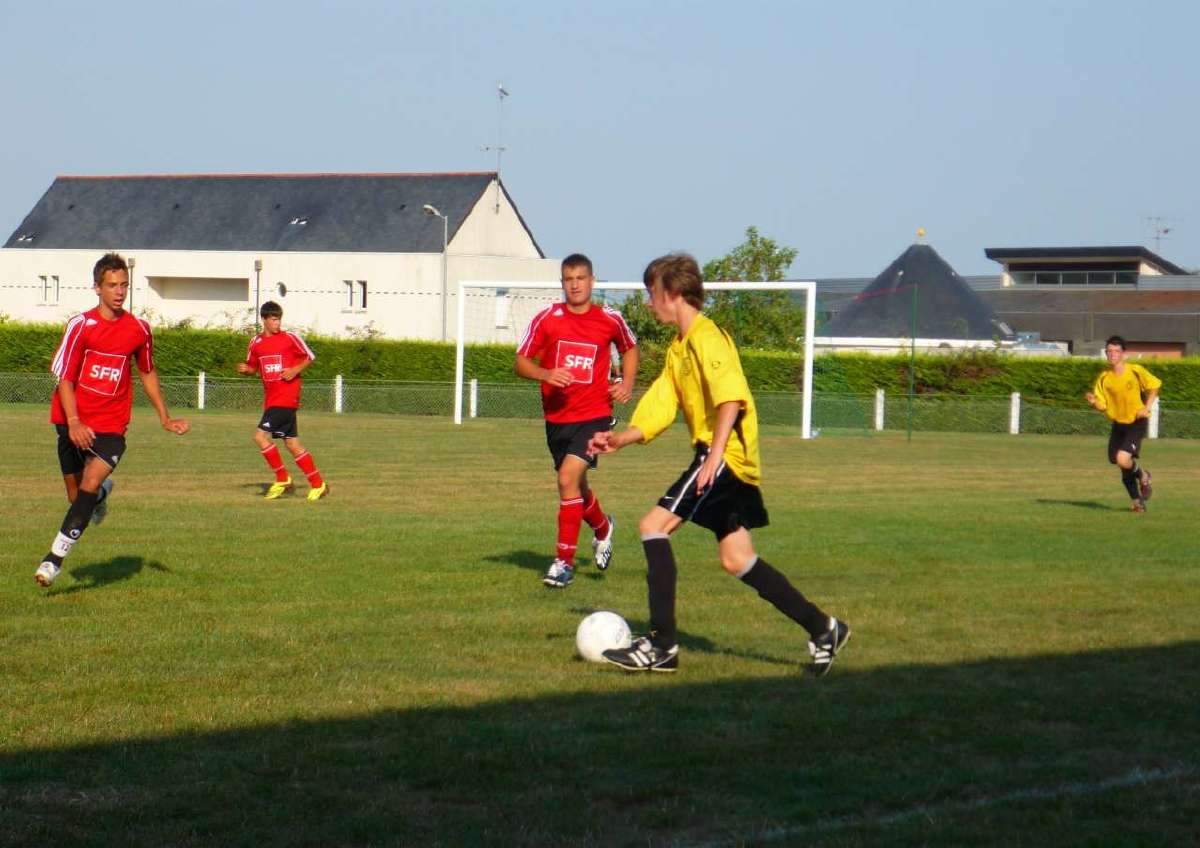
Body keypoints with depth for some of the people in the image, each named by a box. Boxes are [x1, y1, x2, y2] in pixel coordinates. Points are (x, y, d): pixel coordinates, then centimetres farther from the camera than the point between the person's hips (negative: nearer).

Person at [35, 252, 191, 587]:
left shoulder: (139, 329, 2)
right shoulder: (81, 325, -8)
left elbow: (147, 373, 19)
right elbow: (64, 376, -9)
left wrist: (164, 417, 18)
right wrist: (74, 422, -22)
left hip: (111, 425, 0)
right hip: (74, 422, 0)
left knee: (90, 484, -20)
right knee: (77, 496, 8)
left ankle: (56, 556, -20)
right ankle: (102, 493, 45)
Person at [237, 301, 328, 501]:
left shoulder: (290, 338, -5)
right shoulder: (256, 342, 9)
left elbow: (310, 357, 3)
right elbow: (253, 367, 20)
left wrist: (295, 370, -13)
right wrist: (245, 369, -2)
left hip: (287, 397, -6)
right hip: (270, 398, 6)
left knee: (261, 435, -15)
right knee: (292, 443, 8)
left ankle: (283, 479, -2)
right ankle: (318, 484, 16)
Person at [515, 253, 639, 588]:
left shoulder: (610, 320, -2)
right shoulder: (547, 318, -4)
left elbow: (630, 348, 18)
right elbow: (520, 362, -2)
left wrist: (627, 383, 2)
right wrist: (546, 374, -21)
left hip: (594, 415, -3)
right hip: (557, 417, 3)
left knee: (568, 477, -21)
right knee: (575, 485, 18)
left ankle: (565, 561, -14)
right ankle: (603, 528, 51)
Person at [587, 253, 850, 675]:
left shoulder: (705, 338, -12)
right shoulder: (678, 349, 19)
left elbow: (732, 397, -24)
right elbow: (660, 407, 18)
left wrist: (716, 452, -30)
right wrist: (621, 439, 7)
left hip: (727, 454, -10)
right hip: (734, 463, 10)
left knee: (654, 525, -13)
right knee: (736, 559, 10)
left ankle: (662, 645, -13)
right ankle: (822, 629, 14)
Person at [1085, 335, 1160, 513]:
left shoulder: (1136, 371, -13)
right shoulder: (1104, 377, -5)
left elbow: (1154, 385, 2)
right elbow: (1102, 405, -2)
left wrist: (1146, 407, -8)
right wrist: (1093, 402, -24)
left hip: (1137, 423, -4)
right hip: (1118, 423, 4)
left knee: (1123, 459, -22)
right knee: (1124, 469, 7)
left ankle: (1142, 476, 10)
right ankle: (1137, 500, 29)